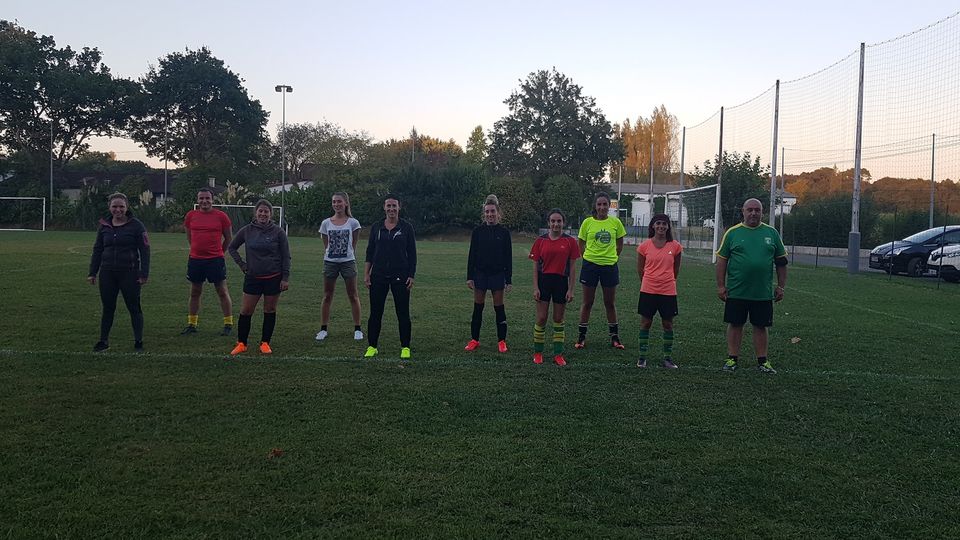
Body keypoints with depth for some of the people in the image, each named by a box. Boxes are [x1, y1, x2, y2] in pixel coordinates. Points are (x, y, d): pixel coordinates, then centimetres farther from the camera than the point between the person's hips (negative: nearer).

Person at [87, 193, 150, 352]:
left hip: (129, 273, -4)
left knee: (134, 307, 3)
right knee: (107, 308, 11)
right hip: (108, 273, 4)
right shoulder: (104, 226, 8)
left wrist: (144, 274, -11)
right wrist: (92, 273, 11)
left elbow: (145, 250, -6)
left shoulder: (136, 225, -5)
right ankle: (104, 341, 22)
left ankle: (138, 341, 12)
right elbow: (97, 250, 14)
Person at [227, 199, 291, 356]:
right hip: (252, 277, 1)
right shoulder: (247, 230, 0)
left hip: (274, 278, -1)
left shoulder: (278, 232, -5)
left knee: (270, 311, 6)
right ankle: (241, 343, 14)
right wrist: (241, 264, 5)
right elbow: (232, 247, 15)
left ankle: (265, 343, 18)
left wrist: (286, 278, -6)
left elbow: (286, 256, -2)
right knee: (245, 311, 1)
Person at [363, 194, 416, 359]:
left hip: (400, 276, -2)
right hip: (378, 276, 2)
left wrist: (411, 276, -5)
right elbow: (370, 252, 9)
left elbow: (412, 254, 1)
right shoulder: (376, 227, 6)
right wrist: (366, 274, 3)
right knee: (375, 313, 6)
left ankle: (405, 347, 14)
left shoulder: (406, 227, 0)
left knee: (403, 313, 3)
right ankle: (372, 346, 17)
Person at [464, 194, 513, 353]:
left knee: (499, 308, 4)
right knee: (477, 308, 6)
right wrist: (469, 277, -2)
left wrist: (509, 280, -3)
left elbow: (508, 257, 0)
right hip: (480, 273, 1)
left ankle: (501, 341, 14)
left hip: (498, 274, -1)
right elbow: (472, 255, 3)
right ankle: (474, 340, 16)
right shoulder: (478, 231, 1)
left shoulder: (504, 232, -1)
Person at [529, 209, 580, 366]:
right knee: (541, 319, 1)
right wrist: (535, 287, -4)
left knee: (559, 319, 9)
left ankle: (558, 354, 17)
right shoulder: (540, 241, 0)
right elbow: (535, 266, 2)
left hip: (561, 282, 0)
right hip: (544, 281, 0)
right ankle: (538, 353, 15)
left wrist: (571, 289, -3)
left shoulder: (570, 241, -1)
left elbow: (572, 267, 0)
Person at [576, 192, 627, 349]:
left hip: (610, 266, 1)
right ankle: (581, 337, 17)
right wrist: (588, 257, -2)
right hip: (590, 265, -1)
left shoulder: (615, 222, -1)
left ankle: (615, 337, 22)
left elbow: (620, 244, 11)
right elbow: (581, 244, 5)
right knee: (587, 303, 7)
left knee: (610, 303, 11)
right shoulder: (587, 222, -3)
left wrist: (612, 257, 5)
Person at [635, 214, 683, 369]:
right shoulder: (645, 246, -2)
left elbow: (676, 269, 12)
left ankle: (668, 358, 18)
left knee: (668, 324, 7)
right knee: (645, 323, 6)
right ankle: (642, 357, 16)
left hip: (668, 291, 1)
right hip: (648, 290, 0)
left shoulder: (675, 246, -1)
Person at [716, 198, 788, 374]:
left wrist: (781, 286, 5)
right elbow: (722, 260, 2)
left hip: (763, 292, 1)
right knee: (735, 324, 5)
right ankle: (732, 358, 15)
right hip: (736, 292, -1)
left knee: (760, 326, 8)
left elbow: (781, 262, 10)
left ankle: (762, 361, 17)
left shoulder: (771, 233, 6)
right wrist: (721, 286, -3)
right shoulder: (733, 232, 1)